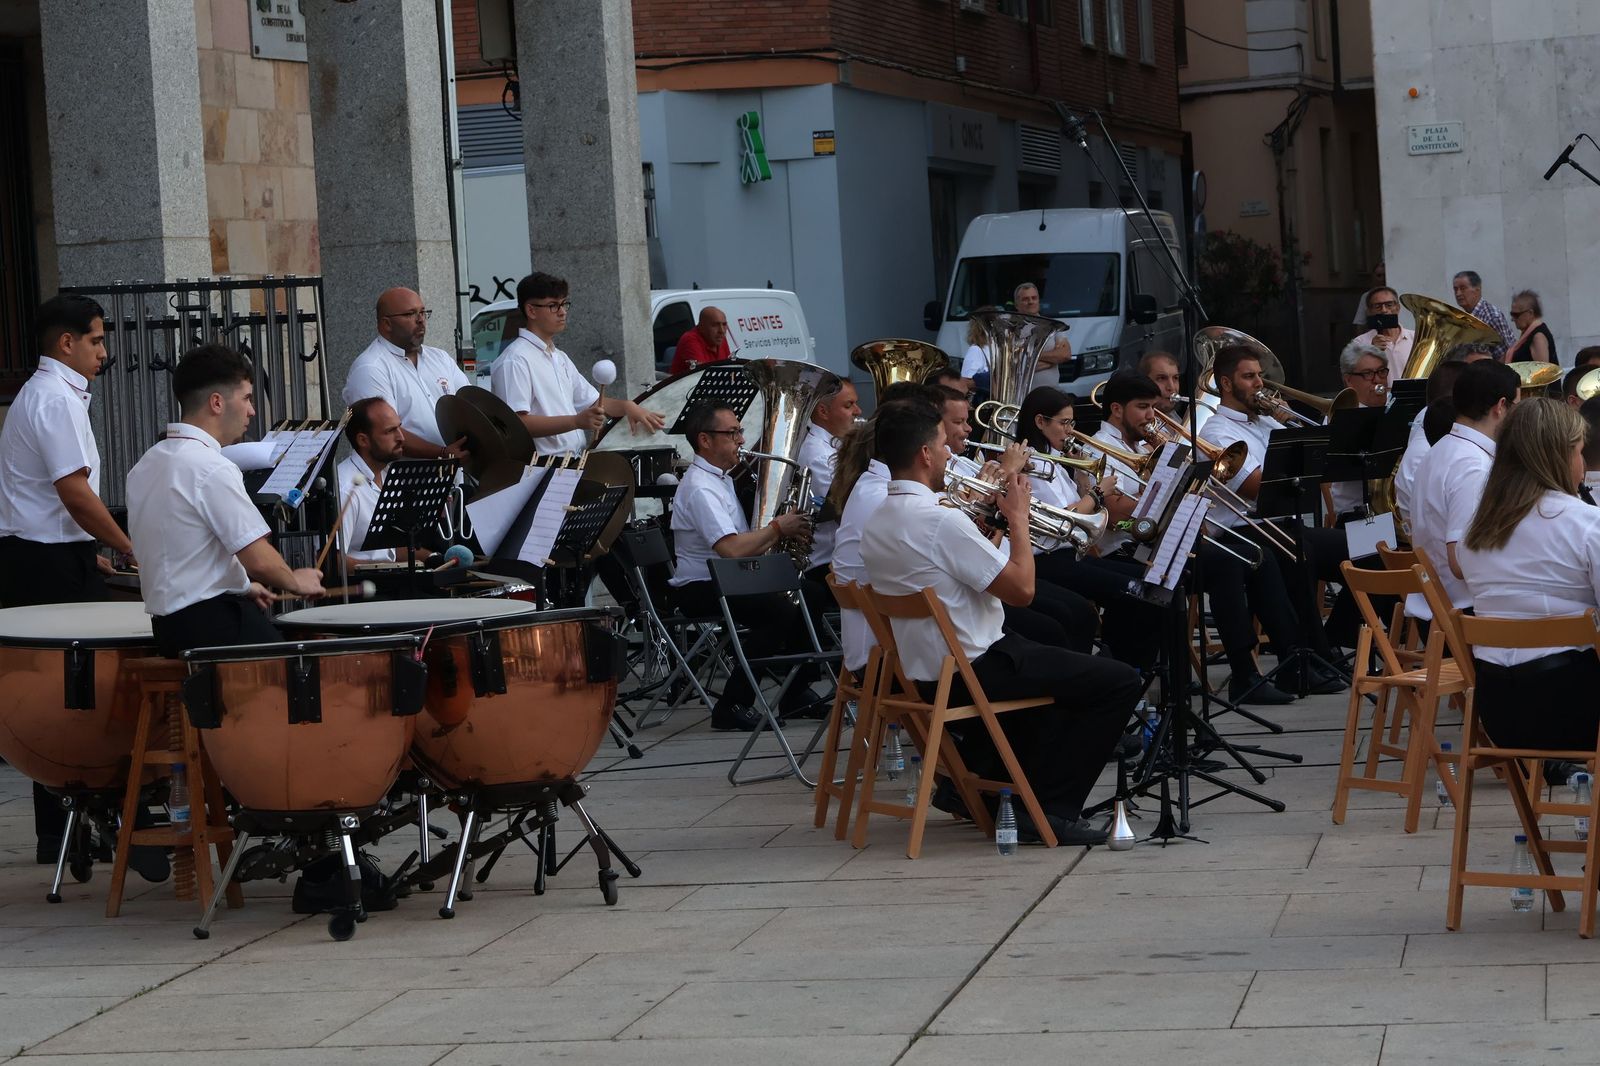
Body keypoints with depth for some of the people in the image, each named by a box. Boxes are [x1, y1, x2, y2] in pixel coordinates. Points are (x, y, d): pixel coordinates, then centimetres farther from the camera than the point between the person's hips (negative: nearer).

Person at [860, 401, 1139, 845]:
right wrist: (1018, 517, -8)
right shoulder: (942, 521, -24)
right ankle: (1054, 807, -4)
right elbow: (1022, 589, -20)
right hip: (972, 669, -10)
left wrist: (976, 519, 12)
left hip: (920, 671, 10)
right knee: (1119, 682, -4)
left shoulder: (876, 525, 5)